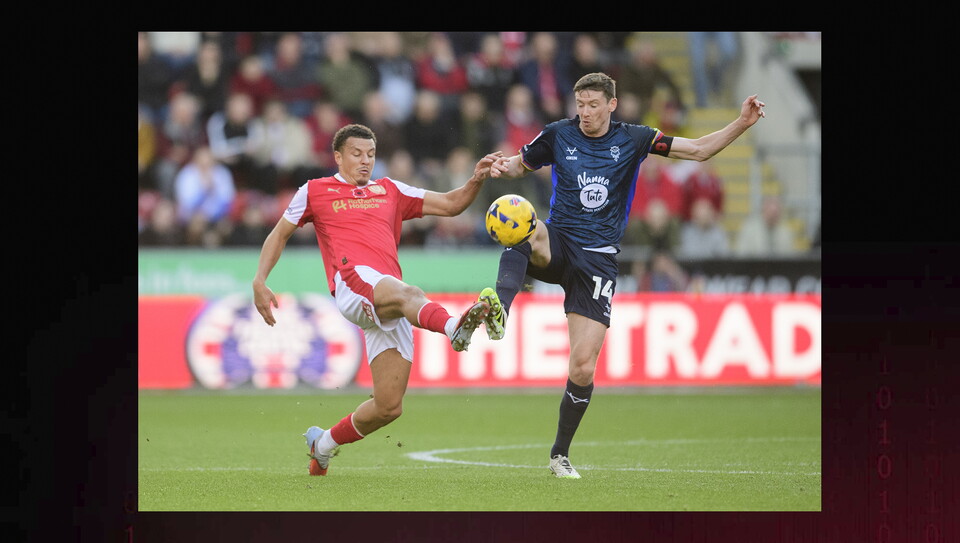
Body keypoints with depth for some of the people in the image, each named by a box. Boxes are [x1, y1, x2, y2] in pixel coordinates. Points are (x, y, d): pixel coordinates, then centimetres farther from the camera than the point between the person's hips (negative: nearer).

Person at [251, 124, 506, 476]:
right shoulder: (315, 191, 19)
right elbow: (279, 235, 26)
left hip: (388, 309, 5)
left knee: (389, 407, -1)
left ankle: (324, 443, 22)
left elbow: (450, 204, 24)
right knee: (408, 293, -41)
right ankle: (453, 327, -74)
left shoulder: (390, 191, 27)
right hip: (353, 281, -5)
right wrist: (260, 282, 13)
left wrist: (476, 180, 5)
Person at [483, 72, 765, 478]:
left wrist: (742, 124, -8)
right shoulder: (559, 134, 4)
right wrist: (503, 167, -4)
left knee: (583, 368, -7)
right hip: (557, 246, 0)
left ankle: (560, 454, 13)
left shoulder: (632, 140, 3)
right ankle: (499, 310, -59)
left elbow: (698, 150, 4)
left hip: (598, 259, 0)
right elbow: (521, 163, 20)